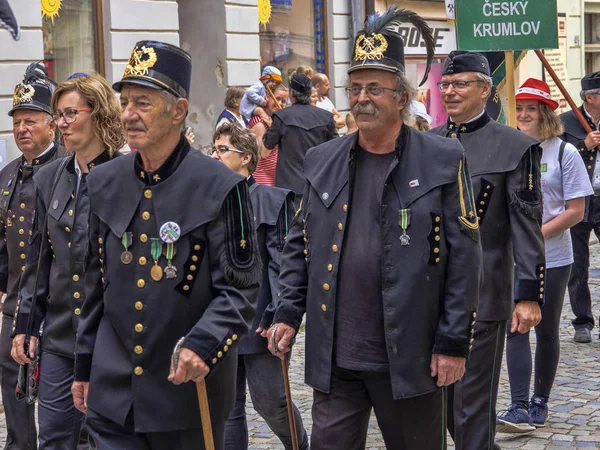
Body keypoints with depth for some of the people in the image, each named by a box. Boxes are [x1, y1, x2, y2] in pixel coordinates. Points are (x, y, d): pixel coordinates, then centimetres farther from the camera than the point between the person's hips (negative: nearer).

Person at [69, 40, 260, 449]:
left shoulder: (219, 187, -10)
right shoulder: (105, 183, 6)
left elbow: (241, 289, -11)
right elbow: (97, 282, 14)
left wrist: (204, 343, -27)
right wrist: (84, 366, 16)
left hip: (191, 392, -4)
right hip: (112, 392, 4)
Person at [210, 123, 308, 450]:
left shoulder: (269, 200, -5)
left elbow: (283, 263, -9)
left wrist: (276, 316, -15)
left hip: (257, 323, -4)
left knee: (272, 403, 3)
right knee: (227, 410, 9)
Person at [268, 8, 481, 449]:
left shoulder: (443, 161, -6)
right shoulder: (322, 161, 6)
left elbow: (464, 256, -7)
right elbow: (300, 244, 13)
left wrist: (453, 342, -9)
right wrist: (288, 313, 4)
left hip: (410, 358, -3)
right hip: (334, 357, 3)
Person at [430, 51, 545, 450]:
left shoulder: (515, 147, -5)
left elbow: (527, 226, -9)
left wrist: (529, 295, -14)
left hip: (481, 297, -5)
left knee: (472, 403, 0)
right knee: (437, 399, 14)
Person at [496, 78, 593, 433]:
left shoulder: (565, 153, -4)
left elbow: (576, 211, -7)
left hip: (553, 258, -2)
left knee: (546, 330, 8)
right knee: (516, 328, -6)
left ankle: (540, 402, 21)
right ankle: (520, 408, -8)